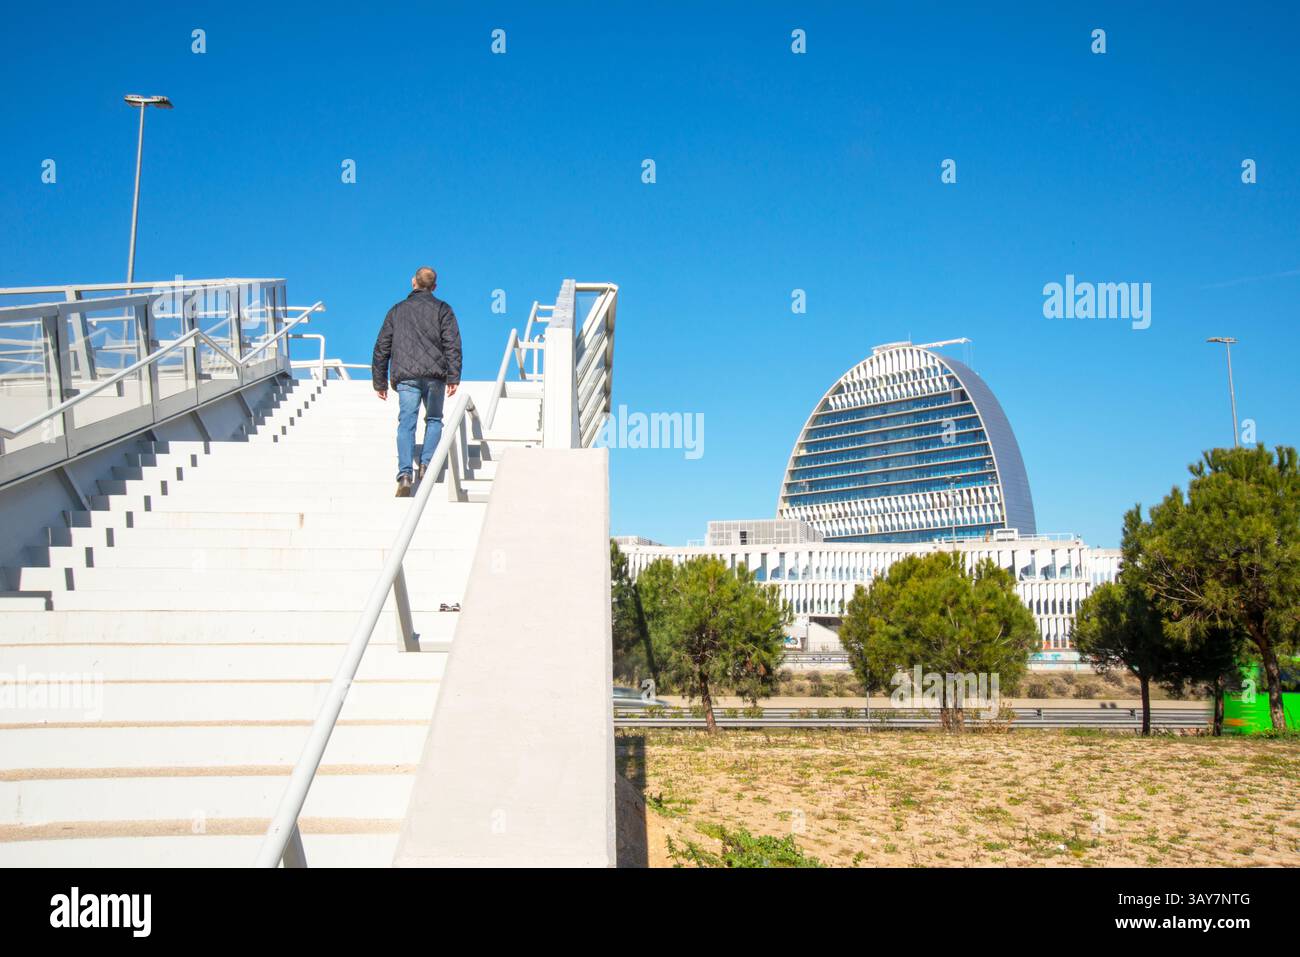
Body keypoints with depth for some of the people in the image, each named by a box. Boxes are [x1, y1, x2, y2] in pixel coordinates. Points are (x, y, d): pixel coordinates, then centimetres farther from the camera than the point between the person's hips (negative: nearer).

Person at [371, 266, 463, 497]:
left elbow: (381, 348, 15)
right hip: (434, 374, -1)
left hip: (405, 376, 1)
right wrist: (453, 376, -6)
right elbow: (452, 344, -3)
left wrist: (379, 381, 19)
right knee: (434, 419, 15)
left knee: (406, 423, -3)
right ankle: (426, 464, 0)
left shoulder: (397, 310, 17)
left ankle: (405, 474, -17)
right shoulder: (442, 309, 9)